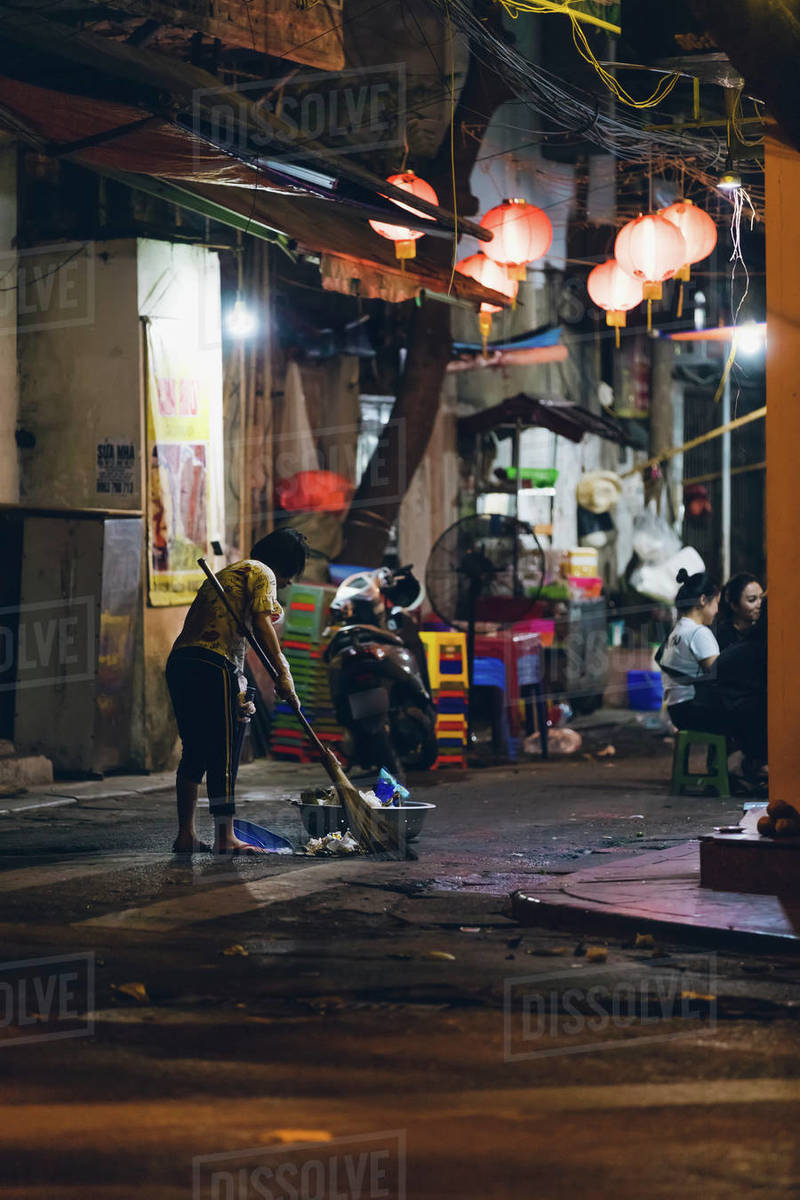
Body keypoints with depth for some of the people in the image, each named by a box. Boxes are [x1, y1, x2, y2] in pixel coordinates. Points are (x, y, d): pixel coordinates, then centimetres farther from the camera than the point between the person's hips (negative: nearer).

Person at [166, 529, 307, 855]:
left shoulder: (227, 573, 31)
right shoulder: (262, 573, 4)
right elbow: (261, 623, -10)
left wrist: (237, 692, 26)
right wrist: (283, 675, -10)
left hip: (179, 661, 9)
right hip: (212, 666, -9)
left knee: (195, 752, 14)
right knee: (223, 755, -3)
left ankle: (186, 835, 15)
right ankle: (225, 838, 1)